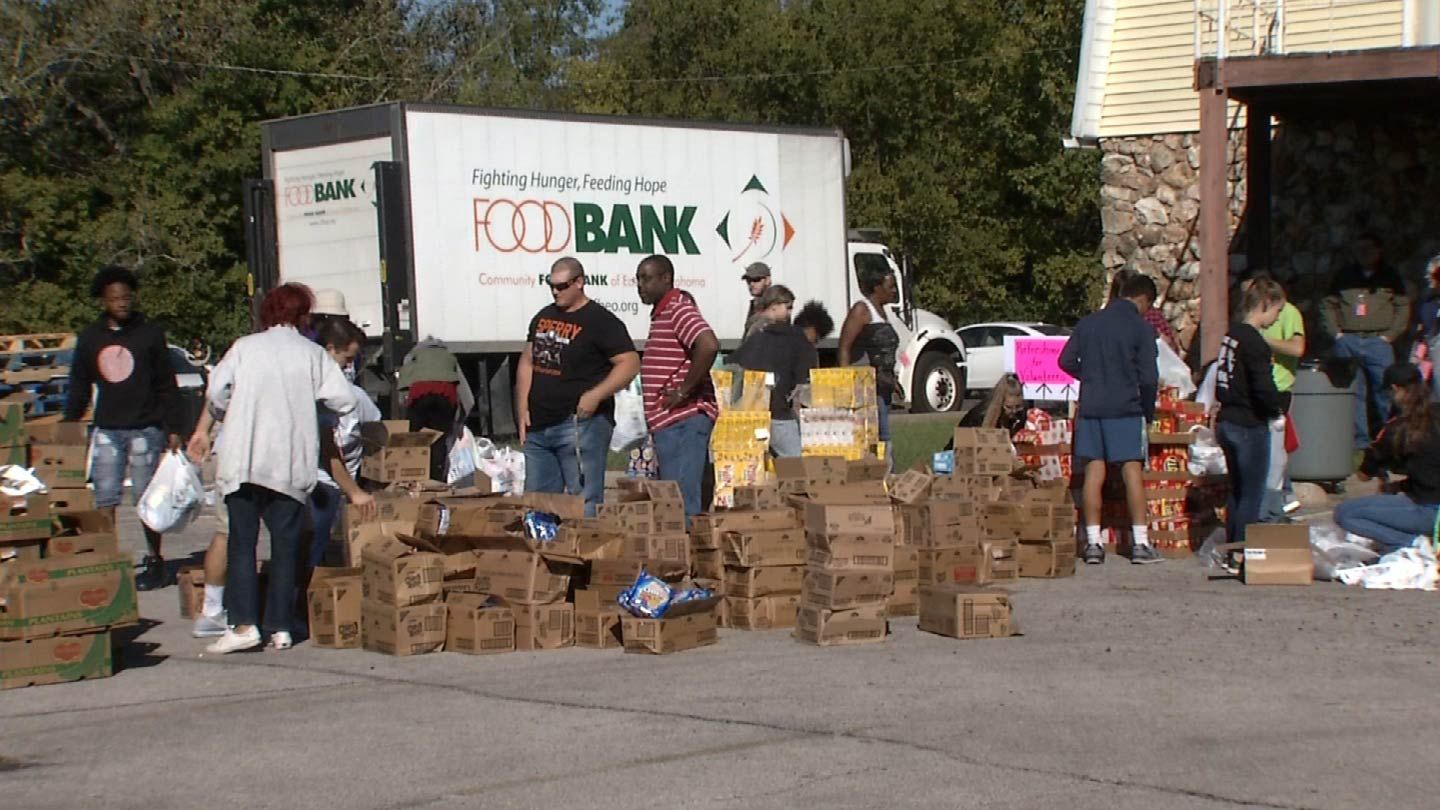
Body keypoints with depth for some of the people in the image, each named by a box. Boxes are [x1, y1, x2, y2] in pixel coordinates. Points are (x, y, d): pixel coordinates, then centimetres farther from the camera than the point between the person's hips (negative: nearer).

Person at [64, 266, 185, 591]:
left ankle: (155, 562, 11)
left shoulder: (150, 334, 1)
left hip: (145, 428, -3)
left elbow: (167, 386, 2)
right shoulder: (90, 338, 9)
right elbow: (78, 388, 15)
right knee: (105, 498, -1)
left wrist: (173, 428, -3)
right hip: (107, 430, 3)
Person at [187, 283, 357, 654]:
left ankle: (243, 624, -7)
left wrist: (227, 419, 20)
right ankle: (280, 627, 6)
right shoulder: (313, 353, 6)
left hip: (244, 458, -1)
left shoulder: (245, 347, 5)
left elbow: (216, 393, -1)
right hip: (291, 464, 1)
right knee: (285, 545, 7)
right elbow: (344, 400, -1)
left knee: (242, 542, 1)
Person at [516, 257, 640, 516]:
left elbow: (630, 363, -12)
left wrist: (596, 395, -21)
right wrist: (523, 411, 9)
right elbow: (527, 363, 20)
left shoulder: (600, 320, -6)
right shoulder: (543, 318, 16)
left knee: (584, 502, -9)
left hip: (580, 424, -7)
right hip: (538, 426, 8)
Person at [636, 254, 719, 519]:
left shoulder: (679, 309, -12)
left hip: (684, 420, -10)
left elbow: (708, 345, -28)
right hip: (669, 421, 10)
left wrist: (684, 391, -22)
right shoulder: (660, 313, 19)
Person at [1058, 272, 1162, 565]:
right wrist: (1149, 412, 6)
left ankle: (1093, 542, 5)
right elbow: (1148, 377, -8)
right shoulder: (1141, 328, -5)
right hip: (1125, 409, -4)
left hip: (1090, 406, 4)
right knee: (1132, 472, 0)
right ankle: (1140, 543, 0)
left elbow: (1066, 361, 9)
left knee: (1094, 473, 5)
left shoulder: (1088, 323, 8)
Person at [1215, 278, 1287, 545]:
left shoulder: (1231, 334, 10)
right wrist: (1277, 413, -5)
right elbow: (1263, 388, -23)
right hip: (1250, 426, -9)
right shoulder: (1253, 341, -17)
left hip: (1226, 421, 9)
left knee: (1237, 492, 17)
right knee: (1251, 496, -1)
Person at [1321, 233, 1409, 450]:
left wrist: (1389, 335, -6)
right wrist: (1336, 332, 2)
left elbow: (1403, 308, 3)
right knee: (1353, 393, 2)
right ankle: (1359, 441, 6)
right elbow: (1328, 305, 13)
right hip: (1347, 342, 2)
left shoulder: (1390, 277, 8)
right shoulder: (1344, 277, 13)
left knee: (1386, 391, -7)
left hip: (1378, 342, -2)